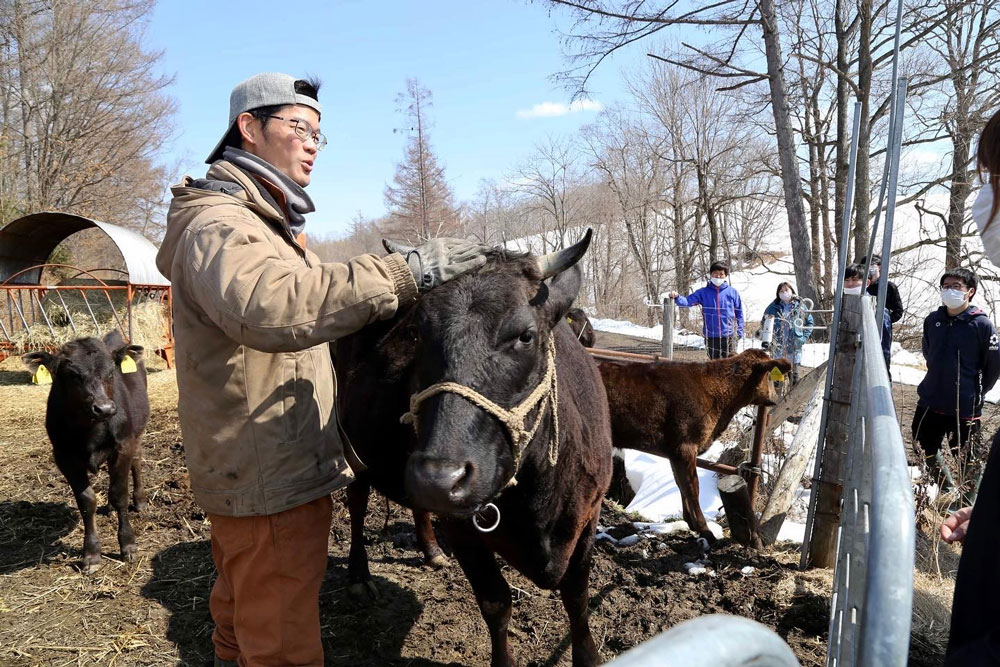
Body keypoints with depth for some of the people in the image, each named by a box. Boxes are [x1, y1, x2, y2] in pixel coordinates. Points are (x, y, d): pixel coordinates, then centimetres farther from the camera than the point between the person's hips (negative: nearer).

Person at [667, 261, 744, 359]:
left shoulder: (732, 292, 1)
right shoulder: (703, 292, 3)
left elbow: (739, 312, 7)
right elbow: (687, 301, -8)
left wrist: (740, 330, 2)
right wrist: (676, 297, -27)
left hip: (728, 336, -1)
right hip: (711, 336, 1)